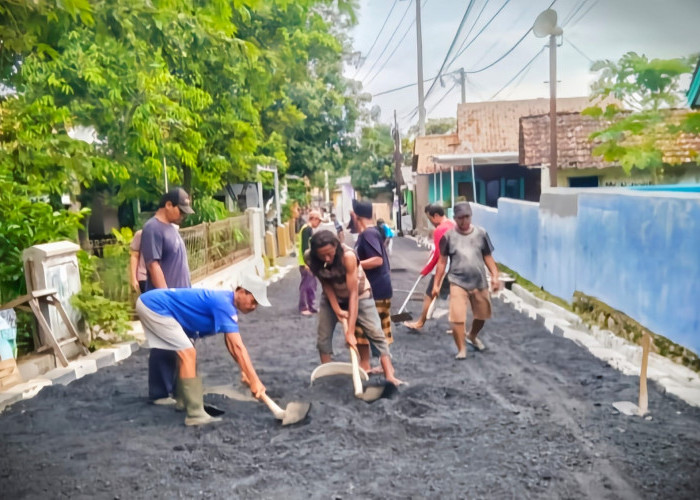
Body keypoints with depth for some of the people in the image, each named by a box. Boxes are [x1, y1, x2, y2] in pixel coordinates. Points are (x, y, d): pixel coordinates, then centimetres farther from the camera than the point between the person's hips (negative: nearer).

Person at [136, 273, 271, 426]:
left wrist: (244, 371, 6)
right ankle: (195, 414, -14)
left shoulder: (227, 302, 6)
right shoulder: (224, 305, -24)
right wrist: (255, 381, -27)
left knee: (186, 353, 19)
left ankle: (185, 400, 31)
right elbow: (238, 347, -28)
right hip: (153, 306, -11)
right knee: (188, 354, -15)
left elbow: (231, 343, 14)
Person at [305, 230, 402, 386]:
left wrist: (350, 331, -38)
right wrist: (336, 309, -24)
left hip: (359, 295, -3)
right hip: (332, 297, 4)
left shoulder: (348, 256, -38)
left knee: (376, 333, -10)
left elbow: (353, 294, -37)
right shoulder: (310, 258, -26)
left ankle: (389, 376, -7)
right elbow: (326, 284, -13)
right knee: (323, 336, 0)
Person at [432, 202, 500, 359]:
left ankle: (472, 336, 47)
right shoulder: (448, 236, -5)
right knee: (457, 318, -12)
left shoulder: (481, 233, -1)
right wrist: (436, 284, 1)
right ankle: (461, 349, 6)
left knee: (482, 315, 18)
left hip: (480, 282, 3)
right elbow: (442, 262, 1)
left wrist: (495, 276, -5)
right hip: (458, 283, -3)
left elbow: (488, 257, 7)